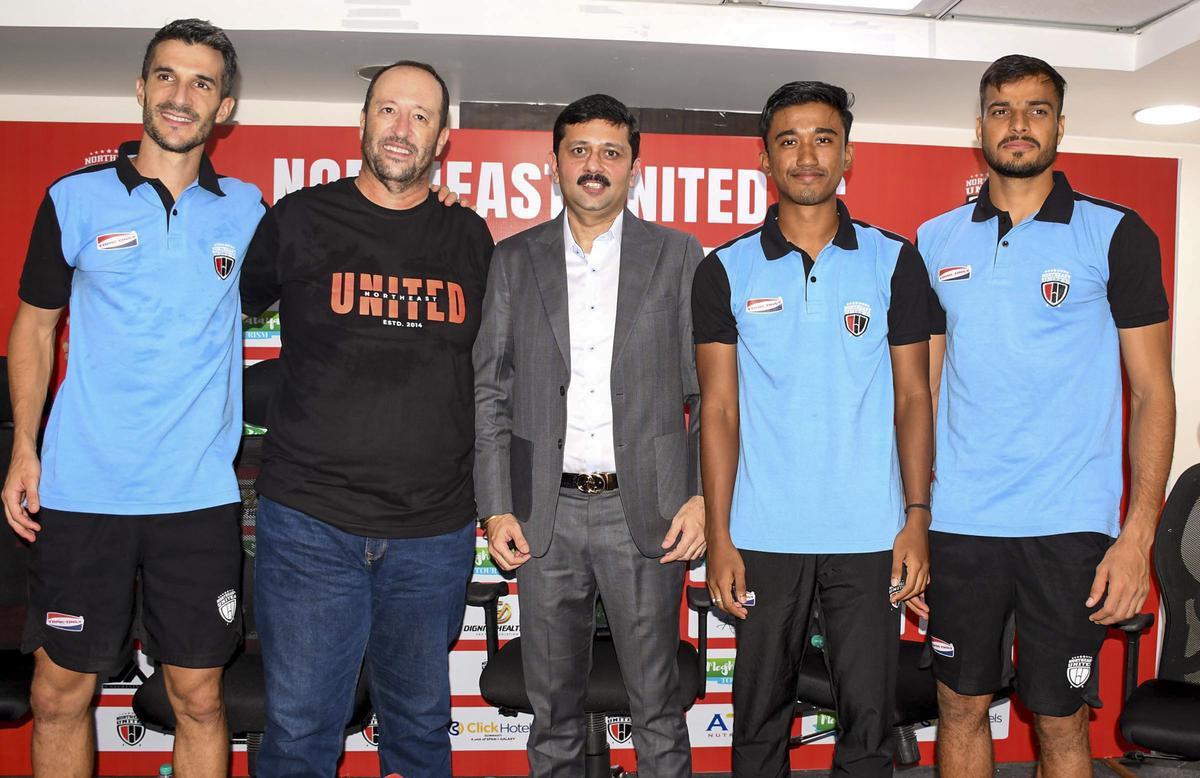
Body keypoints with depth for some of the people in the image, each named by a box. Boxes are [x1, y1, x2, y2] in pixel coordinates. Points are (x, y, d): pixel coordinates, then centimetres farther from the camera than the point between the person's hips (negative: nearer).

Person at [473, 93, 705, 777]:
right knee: (554, 705, 13)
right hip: (547, 514, 2)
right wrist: (496, 508, -1)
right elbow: (491, 392, 6)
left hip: (645, 510, -1)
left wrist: (703, 496, -6)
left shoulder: (678, 255, 4)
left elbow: (707, 388, 2)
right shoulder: (515, 260, 7)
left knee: (657, 704, 8)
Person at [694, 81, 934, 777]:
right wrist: (719, 537, -4)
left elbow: (912, 398, 4)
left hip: (870, 535, 0)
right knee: (760, 718, 12)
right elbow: (720, 408, 1)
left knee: (869, 721, 8)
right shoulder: (727, 271, 2)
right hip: (765, 535, 0)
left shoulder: (895, 261, 3)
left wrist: (917, 519, -3)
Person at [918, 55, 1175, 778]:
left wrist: (1138, 535, -10)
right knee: (961, 706, 13)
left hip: (1070, 527, -2)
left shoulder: (1116, 234, 0)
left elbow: (1153, 392, -1)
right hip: (957, 523, 3)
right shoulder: (936, 241, 8)